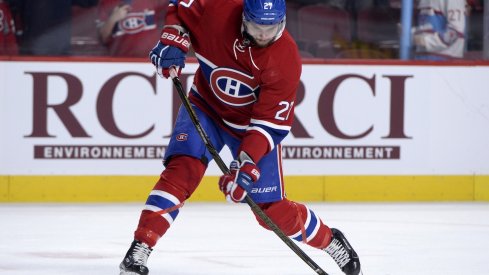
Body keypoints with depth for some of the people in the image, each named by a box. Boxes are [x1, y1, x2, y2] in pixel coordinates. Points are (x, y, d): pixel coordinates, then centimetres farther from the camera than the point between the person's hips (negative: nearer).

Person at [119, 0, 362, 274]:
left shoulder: (286, 60, -27)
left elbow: (272, 123, -26)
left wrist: (247, 161, -37)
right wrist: (173, 41, -20)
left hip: (253, 123, -1)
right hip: (206, 105, 1)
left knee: (272, 210, -2)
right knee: (183, 169, -24)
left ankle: (329, 239, 25)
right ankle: (140, 249, -23)